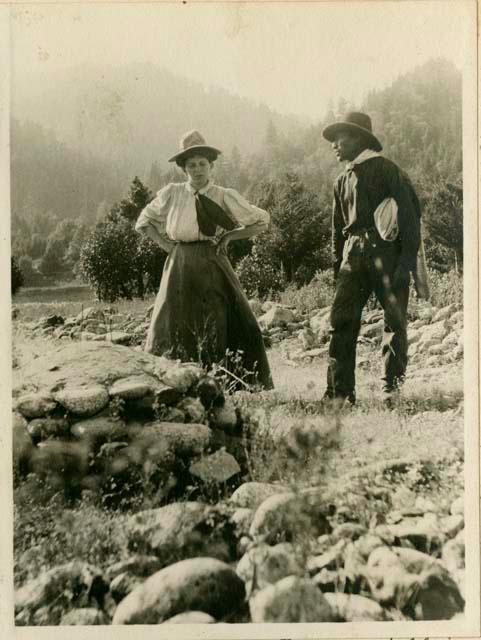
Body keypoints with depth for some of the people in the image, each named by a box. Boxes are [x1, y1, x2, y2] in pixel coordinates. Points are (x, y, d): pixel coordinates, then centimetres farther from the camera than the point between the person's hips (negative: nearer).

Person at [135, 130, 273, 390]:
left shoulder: (225, 197, 2)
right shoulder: (171, 193, 6)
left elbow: (261, 221, 9)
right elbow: (143, 222, 19)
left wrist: (228, 236, 1)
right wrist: (165, 243, 5)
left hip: (214, 270, -1)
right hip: (179, 270, 2)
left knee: (230, 326, -6)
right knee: (173, 331, 3)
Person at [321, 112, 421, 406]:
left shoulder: (386, 169, 2)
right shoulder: (342, 181, 21)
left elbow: (410, 211, -5)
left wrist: (409, 257, -14)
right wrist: (337, 266, 18)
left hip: (386, 250, -5)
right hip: (354, 253, 5)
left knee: (395, 320, -2)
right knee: (342, 319, -5)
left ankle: (392, 388, 7)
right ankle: (340, 392, -2)